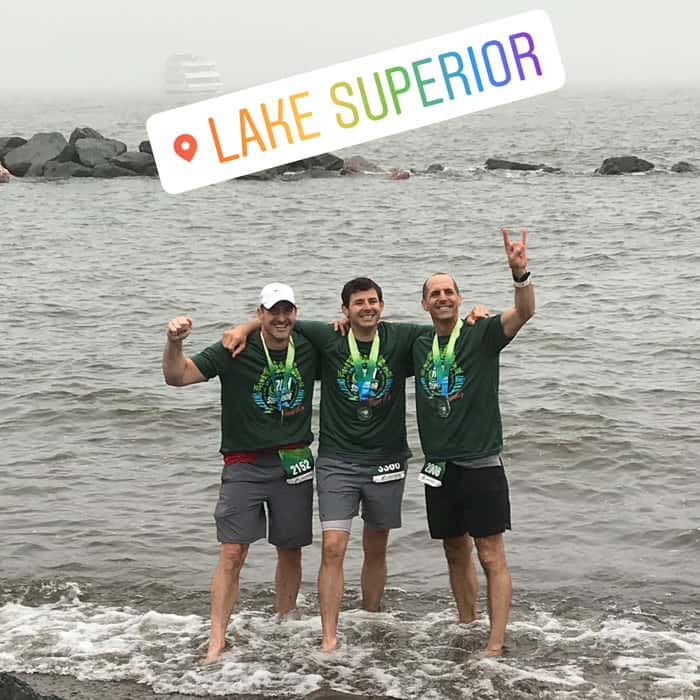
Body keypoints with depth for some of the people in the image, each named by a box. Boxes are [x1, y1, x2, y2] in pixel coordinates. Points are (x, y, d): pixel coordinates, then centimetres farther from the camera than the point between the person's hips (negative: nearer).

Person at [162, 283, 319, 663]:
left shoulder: (309, 349, 3)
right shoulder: (235, 351, -9)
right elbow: (177, 376, -12)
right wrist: (173, 342, -32)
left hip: (294, 463, 3)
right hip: (244, 464, -3)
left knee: (290, 551, 11)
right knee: (232, 553, -10)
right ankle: (217, 640, -7)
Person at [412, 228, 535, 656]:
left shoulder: (481, 335, -6)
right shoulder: (420, 346, 9)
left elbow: (525, 313, -22)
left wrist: (520, 274, -42)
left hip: (481, 465, -6)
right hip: (439, 468, 6)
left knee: (491, 556, -5)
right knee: (456, 552, 16)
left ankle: (496, 644, -5)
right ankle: (467, 628, 29)